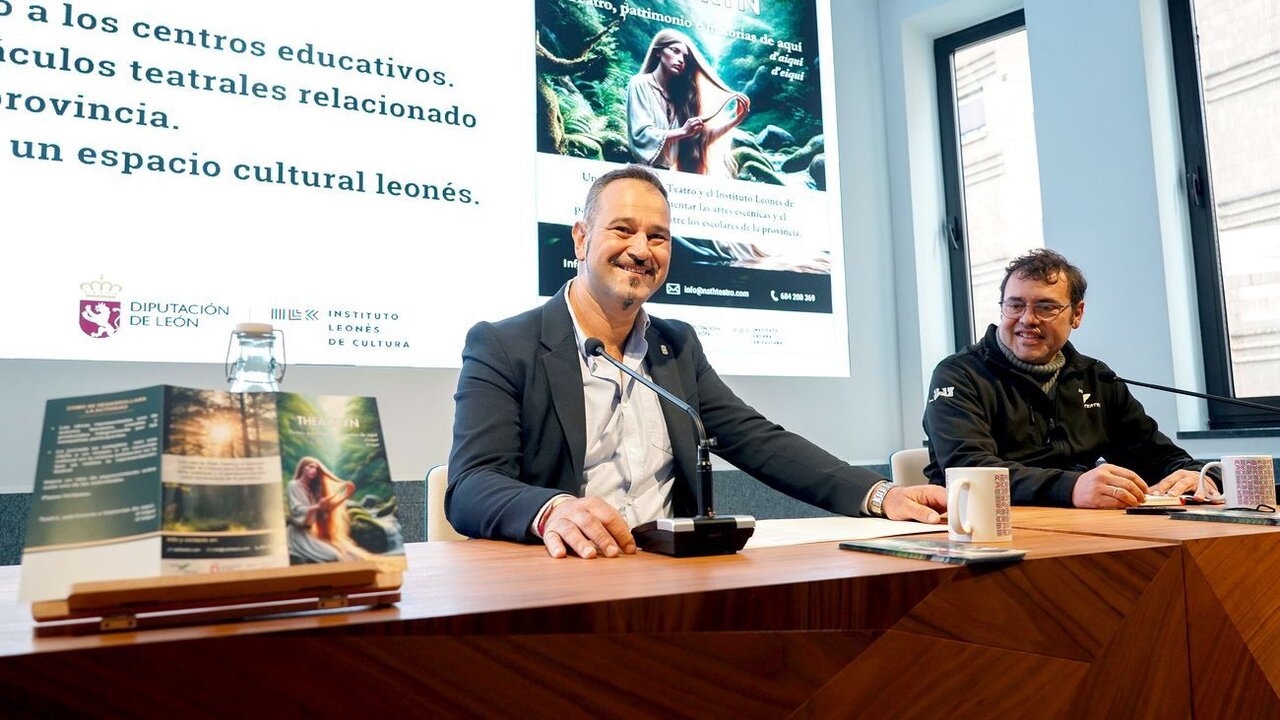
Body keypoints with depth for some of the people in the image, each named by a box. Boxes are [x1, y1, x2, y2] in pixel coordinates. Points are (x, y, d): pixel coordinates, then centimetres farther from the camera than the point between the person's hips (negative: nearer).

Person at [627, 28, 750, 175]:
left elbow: (702, 134, 13)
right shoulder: (640, 84, 0)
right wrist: (683, 132, -21)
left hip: (670, 173, 6)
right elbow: (640, 135, -12)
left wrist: (737, 119, 2)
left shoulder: (677, 91, 16)